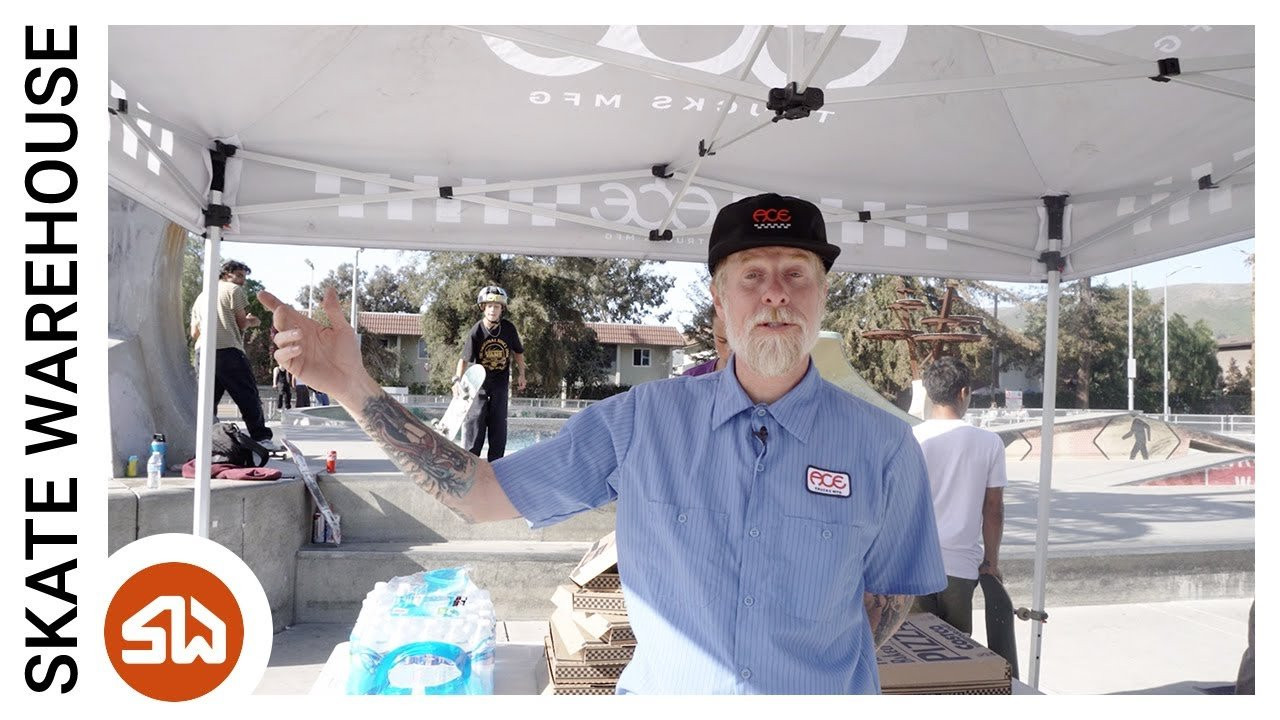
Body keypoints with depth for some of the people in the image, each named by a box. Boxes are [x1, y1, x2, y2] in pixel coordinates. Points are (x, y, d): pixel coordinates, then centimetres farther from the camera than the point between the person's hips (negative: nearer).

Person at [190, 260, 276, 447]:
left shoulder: (201, 296, 27)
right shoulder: (234, 290, 6)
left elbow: (194, 333, 22)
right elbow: (242, 324, -1)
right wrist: (251, 321, 19)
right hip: (228, 350, -7)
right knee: (248, 397, -4)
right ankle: (262, 438, -7)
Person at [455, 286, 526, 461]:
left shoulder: (509, 328, -9)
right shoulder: (476, 331, -16)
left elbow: (517, 351, 8)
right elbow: (465, 359, -18)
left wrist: (521, 375, 7)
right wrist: (458, 378, -33)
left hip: (501, 382, 2)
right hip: (479, 382, -2)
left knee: (499, 422, 5)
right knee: (474, 419, -6)